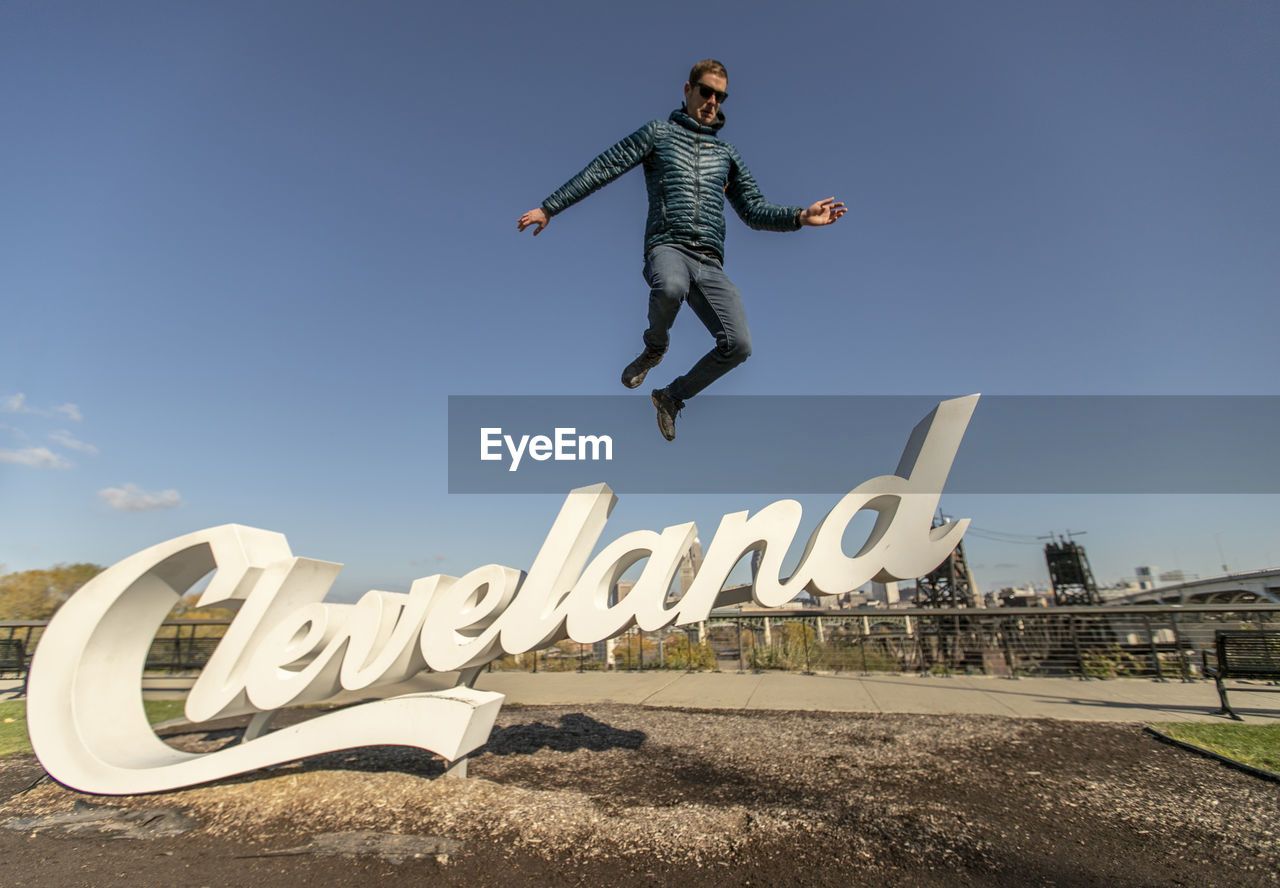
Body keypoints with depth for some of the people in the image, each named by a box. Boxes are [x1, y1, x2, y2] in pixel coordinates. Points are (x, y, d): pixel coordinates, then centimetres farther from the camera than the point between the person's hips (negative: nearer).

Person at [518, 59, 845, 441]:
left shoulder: (727, 153, 26)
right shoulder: (659, 133, 16)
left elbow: (754, 209, 23)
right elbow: (601, 170, 10)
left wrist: (800, 216, 5)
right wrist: (548, 207, 7)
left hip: (710, 262, 4)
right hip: (668, 246, -3)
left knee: (738, 345, -15)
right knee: (671, 288, -42)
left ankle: (672, 396, 9)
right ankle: (654, 347, -6)